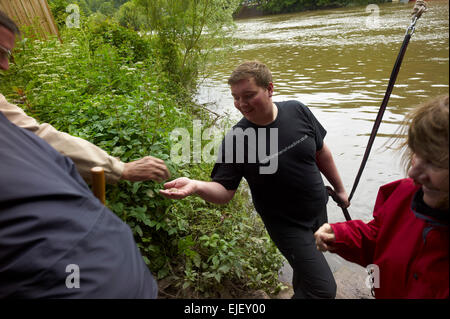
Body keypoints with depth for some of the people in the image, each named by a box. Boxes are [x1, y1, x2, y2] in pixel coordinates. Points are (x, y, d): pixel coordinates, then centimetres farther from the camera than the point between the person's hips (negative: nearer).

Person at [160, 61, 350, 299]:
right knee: (324, 290, -3)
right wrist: (196, 186, -40)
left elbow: (321, 153, 2)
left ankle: (301, 291, 57)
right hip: (287, 224, -4)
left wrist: (339, 189, 10)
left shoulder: (297, 112, -12)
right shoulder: (236, 139, -21)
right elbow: (224, 191, -20)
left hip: (319, 210, 5)